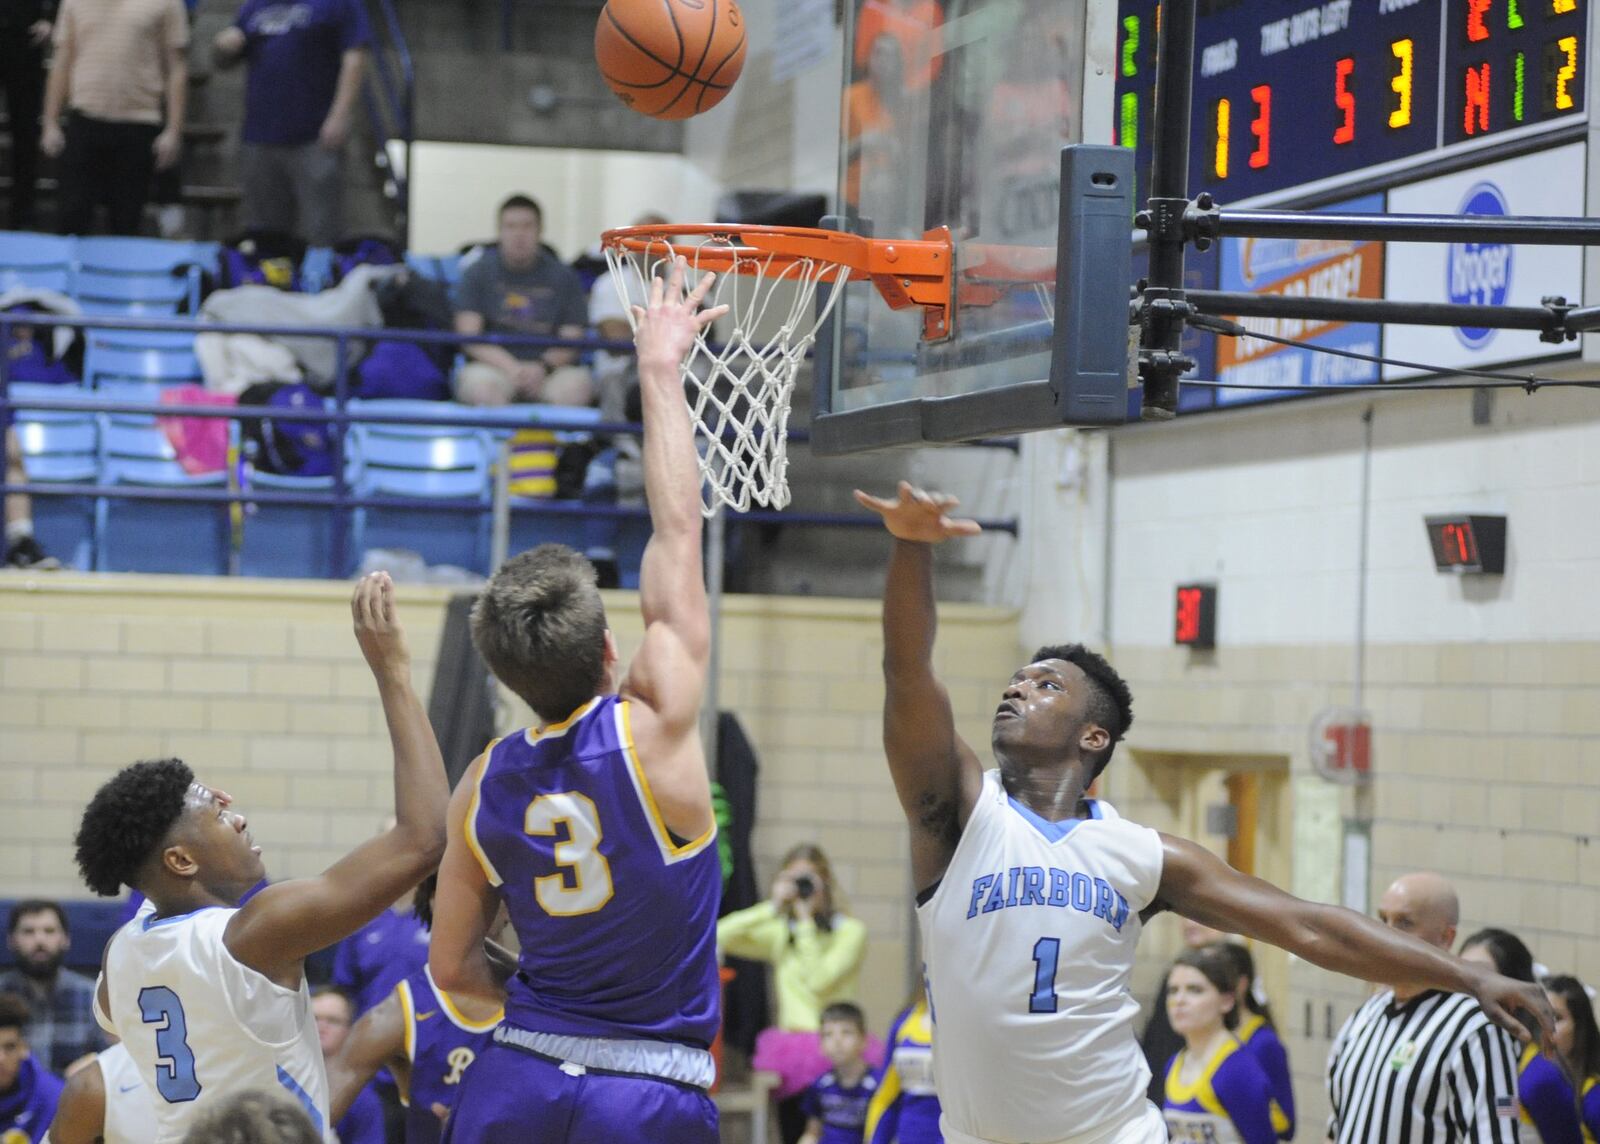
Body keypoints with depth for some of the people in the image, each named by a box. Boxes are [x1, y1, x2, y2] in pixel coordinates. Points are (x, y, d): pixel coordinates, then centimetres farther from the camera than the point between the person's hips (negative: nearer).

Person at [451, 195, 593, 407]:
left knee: (576, 384, -32)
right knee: (479, 385, -36)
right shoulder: (477, 274, 9)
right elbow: (469, 334, -2)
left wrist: (543, 367, -20)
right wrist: (512, 368, -18)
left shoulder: (563, 278, 11)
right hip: (495, 367, -1)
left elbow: (571, 339, 3)